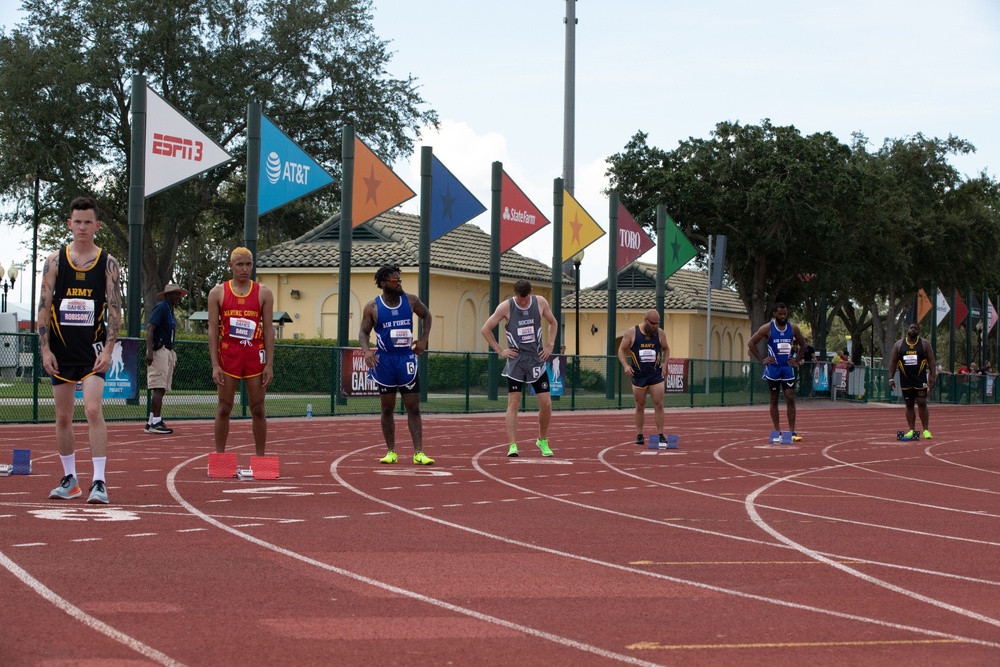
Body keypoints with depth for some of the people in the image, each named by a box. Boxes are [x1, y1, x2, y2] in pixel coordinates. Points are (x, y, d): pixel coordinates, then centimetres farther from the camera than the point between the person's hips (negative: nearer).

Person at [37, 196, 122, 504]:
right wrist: (45, 349, -5)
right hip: (61, 349, 3)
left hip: (93, 349, -3)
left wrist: (108, 349, -12)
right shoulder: (55, 260, 3)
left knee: (93, 409, -16)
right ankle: (69, 479, 22)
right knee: (63, 416, 9)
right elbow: (44, 307, 2)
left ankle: (99, 481, -16)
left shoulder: (107, 262, 0)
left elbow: (114, 308, -3)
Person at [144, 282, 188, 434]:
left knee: (161, 390, 8)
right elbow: (150, 328, -16)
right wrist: (149, 351, -26)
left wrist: (173, 355, 19)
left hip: (167, 352, 9)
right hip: (159, 351, -9)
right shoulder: (161, 307, -7)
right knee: (159, 388, -12)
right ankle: (156, 422, -14)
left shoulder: (170, 310, 20)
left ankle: (151, 422, 11)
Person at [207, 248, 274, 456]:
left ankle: (260, 458, 9)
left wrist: (269, 364, -5)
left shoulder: (264, 293, 4)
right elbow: (213, 330, 1)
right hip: (228, 355, 0)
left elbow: (268, 329, 2)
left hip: (255, 355, 0)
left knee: (257, 409, 3)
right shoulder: (218, 293, 3)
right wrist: (215, 365, -8)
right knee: (224, 408, 3)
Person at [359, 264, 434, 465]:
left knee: (413, 408, -3)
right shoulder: (372, 307, -4)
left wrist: (424, 339, 5)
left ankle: (419, 453, -3)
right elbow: (363, 332, -1)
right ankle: (391, 452, 15)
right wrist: (366, 350, -21)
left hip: (406, 359, 1)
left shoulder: (410, 301, 1)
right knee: (387, 409, 6)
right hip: (385, 360, -1)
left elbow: (426, 315, 17)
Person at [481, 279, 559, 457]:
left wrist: (550, 345, 6)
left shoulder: (540, 302, -2)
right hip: (516, 361, -2)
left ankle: (543, 441, 21)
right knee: (513, 402, -9)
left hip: (537, 360, 2)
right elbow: (486, 329, -2)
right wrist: (500, 350, -5)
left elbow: (553, 323, 15)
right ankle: (512, 445, -9)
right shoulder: (506, 307, -9)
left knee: (546, 404, 1)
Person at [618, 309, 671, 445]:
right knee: (640, 406, 6)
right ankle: (639, 435, 14)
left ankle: (660, 435, -1)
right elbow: (621, 350, 1)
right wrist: (625, 365, -14)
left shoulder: (660, 333, 2)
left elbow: (666, 349, 17)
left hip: (656, 374, 1)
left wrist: (664, 363, 2)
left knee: (658, 405, -5)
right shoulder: (631, 333, -5)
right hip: (638, 375, -1)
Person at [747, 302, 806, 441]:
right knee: (774, 400, 4)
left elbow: (803, 344, 17)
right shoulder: (767, 328, -7)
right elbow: (751, 343, -4)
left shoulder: (793, 328, 3)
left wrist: (797, 360, 5)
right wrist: (762, 360, -8)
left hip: (788, 368, 2)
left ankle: (792, 431, -5)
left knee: (790, 399, -5)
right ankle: (777, 431, 11)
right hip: (773, 368, -2)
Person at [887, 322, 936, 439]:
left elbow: (931, 361, 2)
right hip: (905, 380, 2)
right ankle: (912, 430, 10)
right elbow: (893, 362, 8)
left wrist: (932, 378, -7)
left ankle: (926, 430, -1)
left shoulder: (924, 344, 3)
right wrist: (891, 378, 1)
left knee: (922, 404, -7)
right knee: (909, 405, 5)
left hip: (920, 380, -2)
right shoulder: (899, 344, 7)